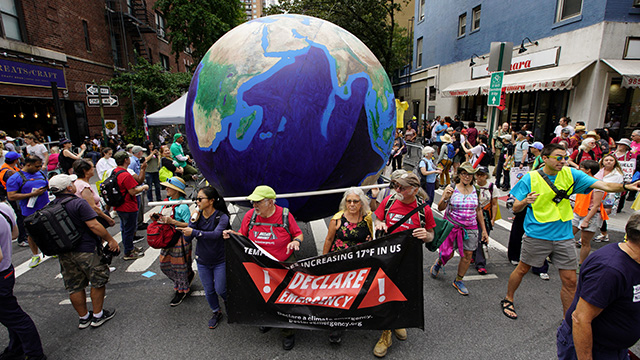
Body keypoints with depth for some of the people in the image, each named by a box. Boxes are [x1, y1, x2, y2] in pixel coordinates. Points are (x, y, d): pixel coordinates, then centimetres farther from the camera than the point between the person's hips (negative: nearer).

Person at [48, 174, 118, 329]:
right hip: (87, 251, -7)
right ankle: (98, 315, 18)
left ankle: (83, 317, 30)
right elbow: (94, 225, -24)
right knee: (98, 282, 10)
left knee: (75, 287, 17)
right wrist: (110, 239, -16)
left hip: (64, 254, 7)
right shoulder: (78, 203, -20)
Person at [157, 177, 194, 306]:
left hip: (180, 239, -8)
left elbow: (189, 225, -22)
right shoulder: (166, 201, 5)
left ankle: (181, 291, 27)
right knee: (164, 264, 16)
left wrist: (172, 221, -27)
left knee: (179, 266, 6)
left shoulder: (182, 206, -19)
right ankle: (188, 276, 37)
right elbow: (162, 218, 18)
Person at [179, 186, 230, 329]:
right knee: (208, 290, 17)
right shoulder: (197, 215, -7)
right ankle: (216, 312, 41)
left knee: (220, 289, 6)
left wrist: (194, 232, -44)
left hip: (220, 261, -4)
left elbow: (216, 234, -37)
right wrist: (193, 221, -22)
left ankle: (227, 302, 41)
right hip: (202, 261, 4)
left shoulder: (222, 217, -20)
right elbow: (187, 238, -11)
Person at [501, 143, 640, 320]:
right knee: (522, 269, 10)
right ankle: (508, 300, 32)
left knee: (570, 280, 7)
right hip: (536, 235, -3)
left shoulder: (570, 174, 0)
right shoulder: (530, 178, -9)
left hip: (564, 236, 3)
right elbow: (516, 208, -7)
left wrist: (625, 186, -28)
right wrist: (525, 201, -29)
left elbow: (605, 185, -9)